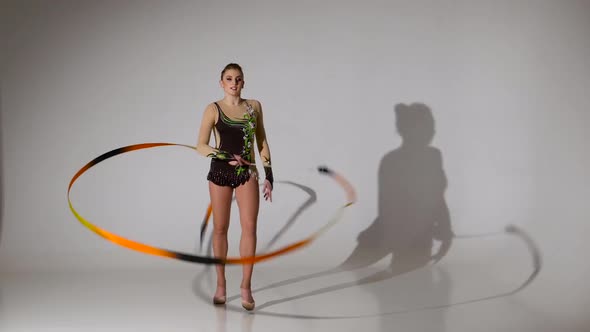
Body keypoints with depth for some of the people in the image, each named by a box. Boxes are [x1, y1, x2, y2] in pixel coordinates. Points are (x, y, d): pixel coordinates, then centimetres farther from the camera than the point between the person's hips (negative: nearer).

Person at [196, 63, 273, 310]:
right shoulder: (213, 109, -2)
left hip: (247, 173, 1)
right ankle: (221, 285, 15)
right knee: (220, 229, 5)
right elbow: (201, 146, -6)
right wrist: (228, 157, -17)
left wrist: (269, 174, 5)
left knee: (249, 226, -10)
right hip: (220, 172, -1)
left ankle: (246, 286, -4)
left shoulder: (254, 106, 5)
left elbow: (262, 141, 10)